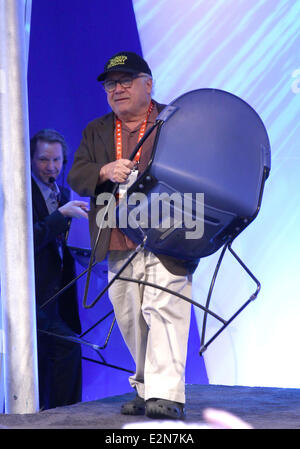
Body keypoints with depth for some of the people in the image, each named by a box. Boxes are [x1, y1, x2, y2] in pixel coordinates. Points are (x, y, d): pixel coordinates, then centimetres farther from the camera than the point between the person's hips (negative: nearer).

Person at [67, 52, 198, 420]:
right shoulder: (95, 132, 19)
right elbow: (75, 177, 7)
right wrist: (106, 171, -14)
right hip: (119, 245, 5)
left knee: (164, 310, -15)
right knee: (131, 320, 7)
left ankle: (166, 395, -19)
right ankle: (145, 391, 19)